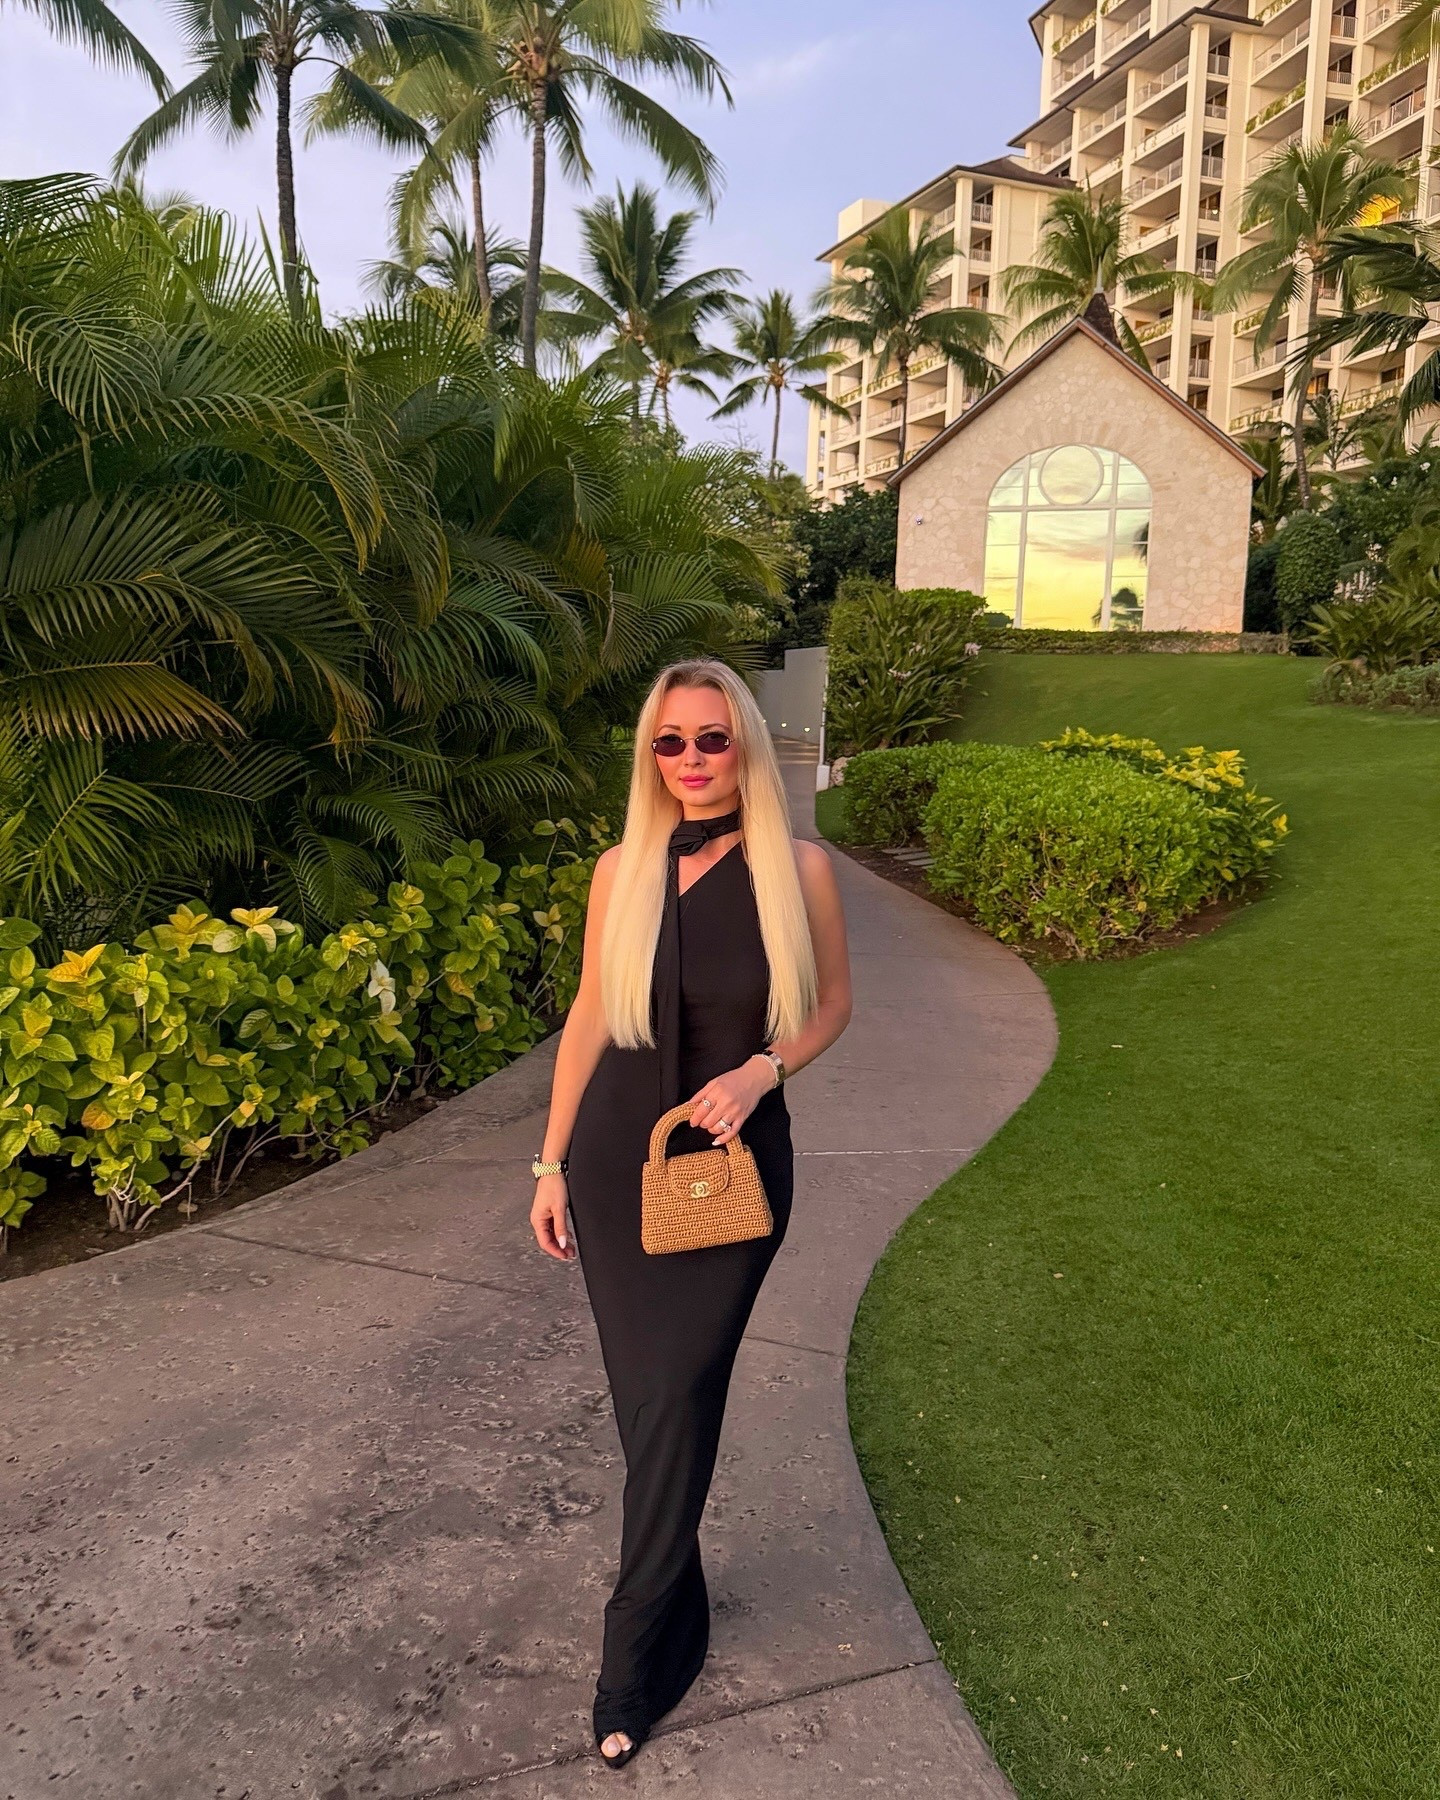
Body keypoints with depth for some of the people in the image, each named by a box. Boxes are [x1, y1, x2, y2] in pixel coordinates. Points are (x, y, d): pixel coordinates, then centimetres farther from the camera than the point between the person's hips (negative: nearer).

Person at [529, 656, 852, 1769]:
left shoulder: (798, 867, -7)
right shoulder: (622, 871, -2)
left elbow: (833, 1001, 5)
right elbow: (590, 1018, 5)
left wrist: (761, 1067, -14)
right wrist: (552, 1163, 7)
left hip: (734, 1160, -2)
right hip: (616, 1158, 2)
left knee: (680, 1393, 0)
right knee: (643, 1391, 12)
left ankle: (633, 1660, 19)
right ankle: (675, 1603, 37)